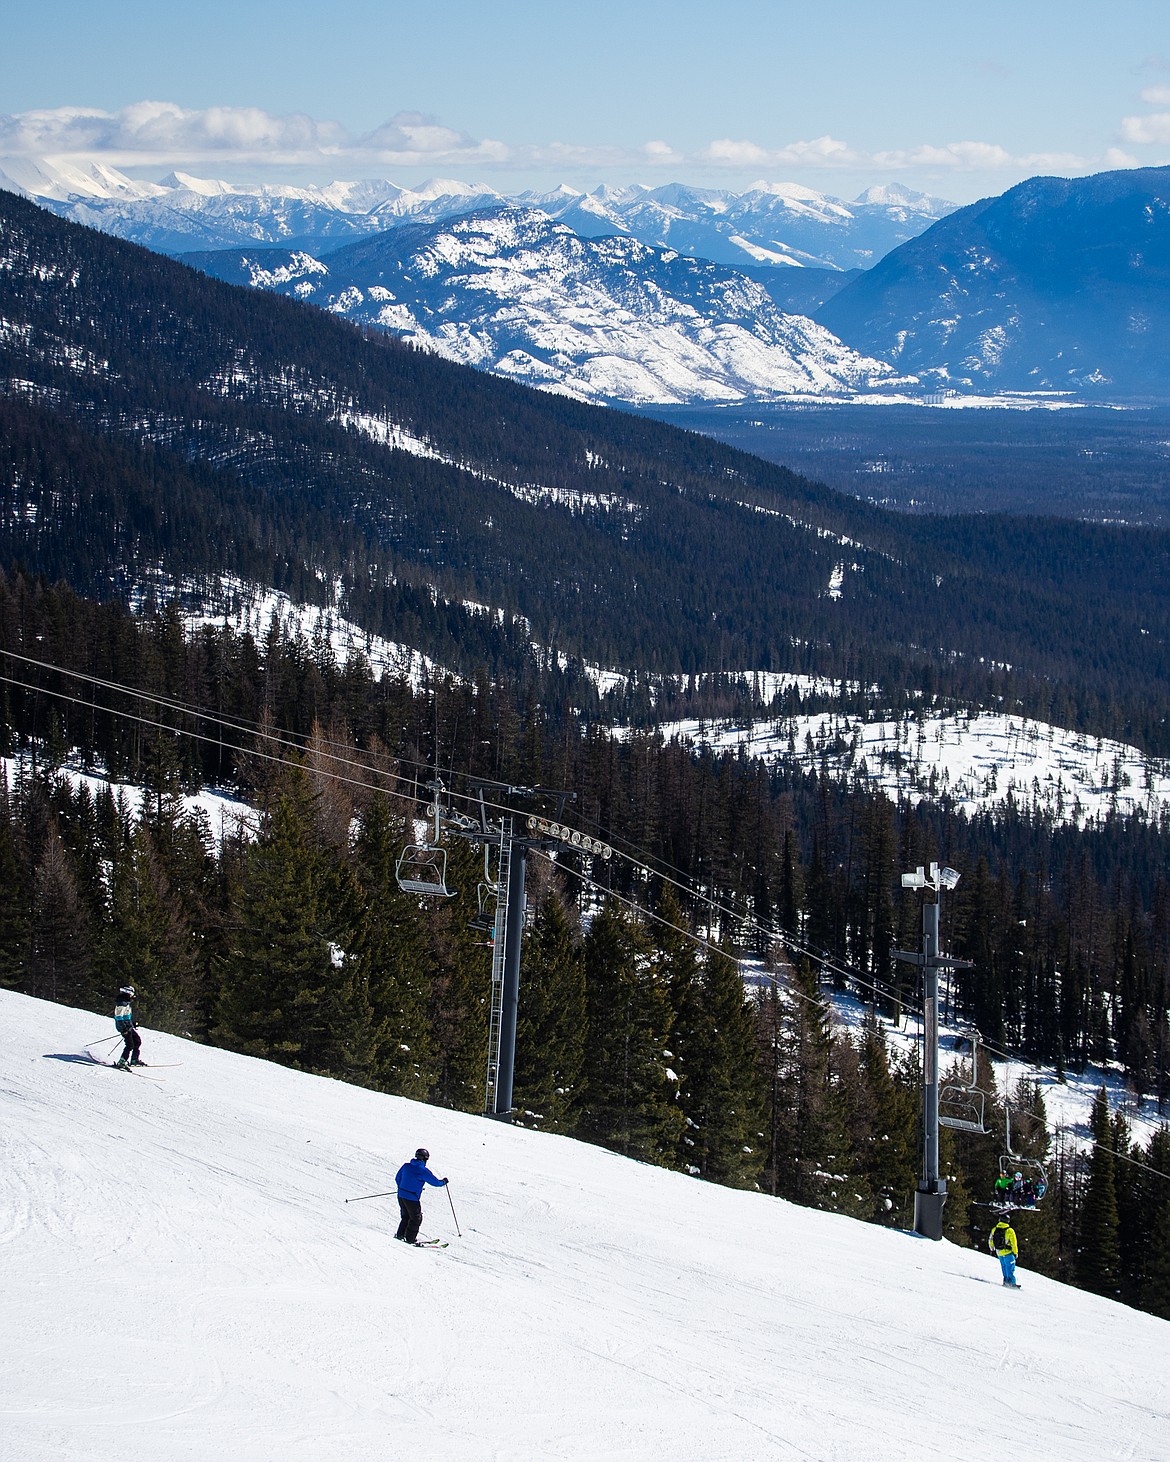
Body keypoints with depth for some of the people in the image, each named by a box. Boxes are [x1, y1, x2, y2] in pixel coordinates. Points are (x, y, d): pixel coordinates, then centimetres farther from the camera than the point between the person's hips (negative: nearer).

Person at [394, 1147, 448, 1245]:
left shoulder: (406, 1166, 3)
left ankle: (400, 1235, 26)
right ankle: (410, 1239, 12)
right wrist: (443, 1182, 13)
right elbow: (435, 1182, -8)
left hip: (401, 1196, 6)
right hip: (412, 1199, -6)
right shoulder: (423, 1171, -15)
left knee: (406, 1216, 23)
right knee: (416, 1218, 10)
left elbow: (397, 1178, 15)